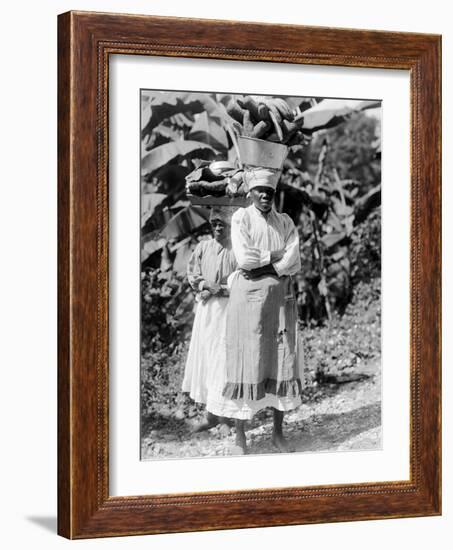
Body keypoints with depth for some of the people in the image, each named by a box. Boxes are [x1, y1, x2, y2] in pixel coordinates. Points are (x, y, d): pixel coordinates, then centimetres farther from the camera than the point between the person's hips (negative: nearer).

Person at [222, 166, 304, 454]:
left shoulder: (286, 222, 11)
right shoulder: (241, 218, 1)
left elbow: (294, 263, -2)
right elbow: (244, 258, -12)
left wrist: (261, 263, -10)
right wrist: (278, 254, -7)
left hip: (281, 297, 4)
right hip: (249, 297, -3)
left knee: (282, 362, 2)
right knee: (247, 361, -5)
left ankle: (278, 432, 11)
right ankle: (240, 433, 3)